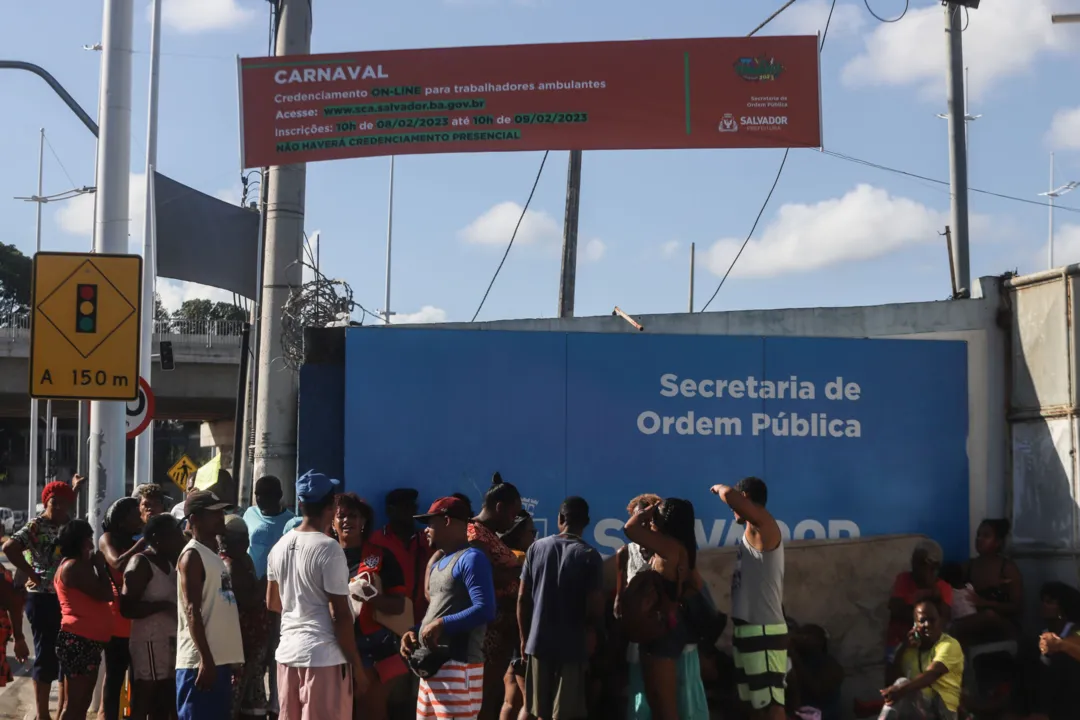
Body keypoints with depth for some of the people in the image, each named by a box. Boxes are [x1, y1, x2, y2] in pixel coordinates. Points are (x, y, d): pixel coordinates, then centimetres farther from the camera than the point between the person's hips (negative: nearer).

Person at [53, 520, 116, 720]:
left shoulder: (78, 566, 20)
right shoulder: (74, 566, -13)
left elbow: (96, 595, 20)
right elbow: (105, 594, -17)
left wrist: (94, 566, 13)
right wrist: (100, 566, -4)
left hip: (86, 641, 11)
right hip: (79, 641, -11)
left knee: (82, 702, 14)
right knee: (75, 704, -9)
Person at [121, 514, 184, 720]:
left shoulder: (170, 563, 16)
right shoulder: (141, 563, -9)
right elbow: (127, 608, -18)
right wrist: (163, 606, -21)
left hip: (169, 642, 9)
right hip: (149, 643, -9)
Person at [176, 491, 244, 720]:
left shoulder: (214, 555, 19)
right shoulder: (192, 555, -9)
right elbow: (192, 611, -16)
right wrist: (205, 659, -22)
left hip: (220, 660, 9)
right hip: (200, 662, -9)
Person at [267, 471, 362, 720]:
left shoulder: (280, 547, 7)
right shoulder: (329, 549, -14)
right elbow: (340, 615, -14)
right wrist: (357, 666, -8)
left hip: (288, 652, 7)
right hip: (324, 656, -7)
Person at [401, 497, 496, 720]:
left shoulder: (471, 558, -10)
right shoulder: (438, 564, 20)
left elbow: (485, 610, -21)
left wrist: (442, 624, -22)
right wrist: (415, 633, 8)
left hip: (458, 667, -10)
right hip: (433, 666, 10)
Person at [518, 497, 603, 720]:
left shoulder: (536, 548, 3)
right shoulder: (589, 556, -8)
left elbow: (523, 598, 3)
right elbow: (595, 608, -12)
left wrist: (524, 638, 13)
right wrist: (589, 630, 9)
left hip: (538, 642, 4)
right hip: (573, 645, -3)